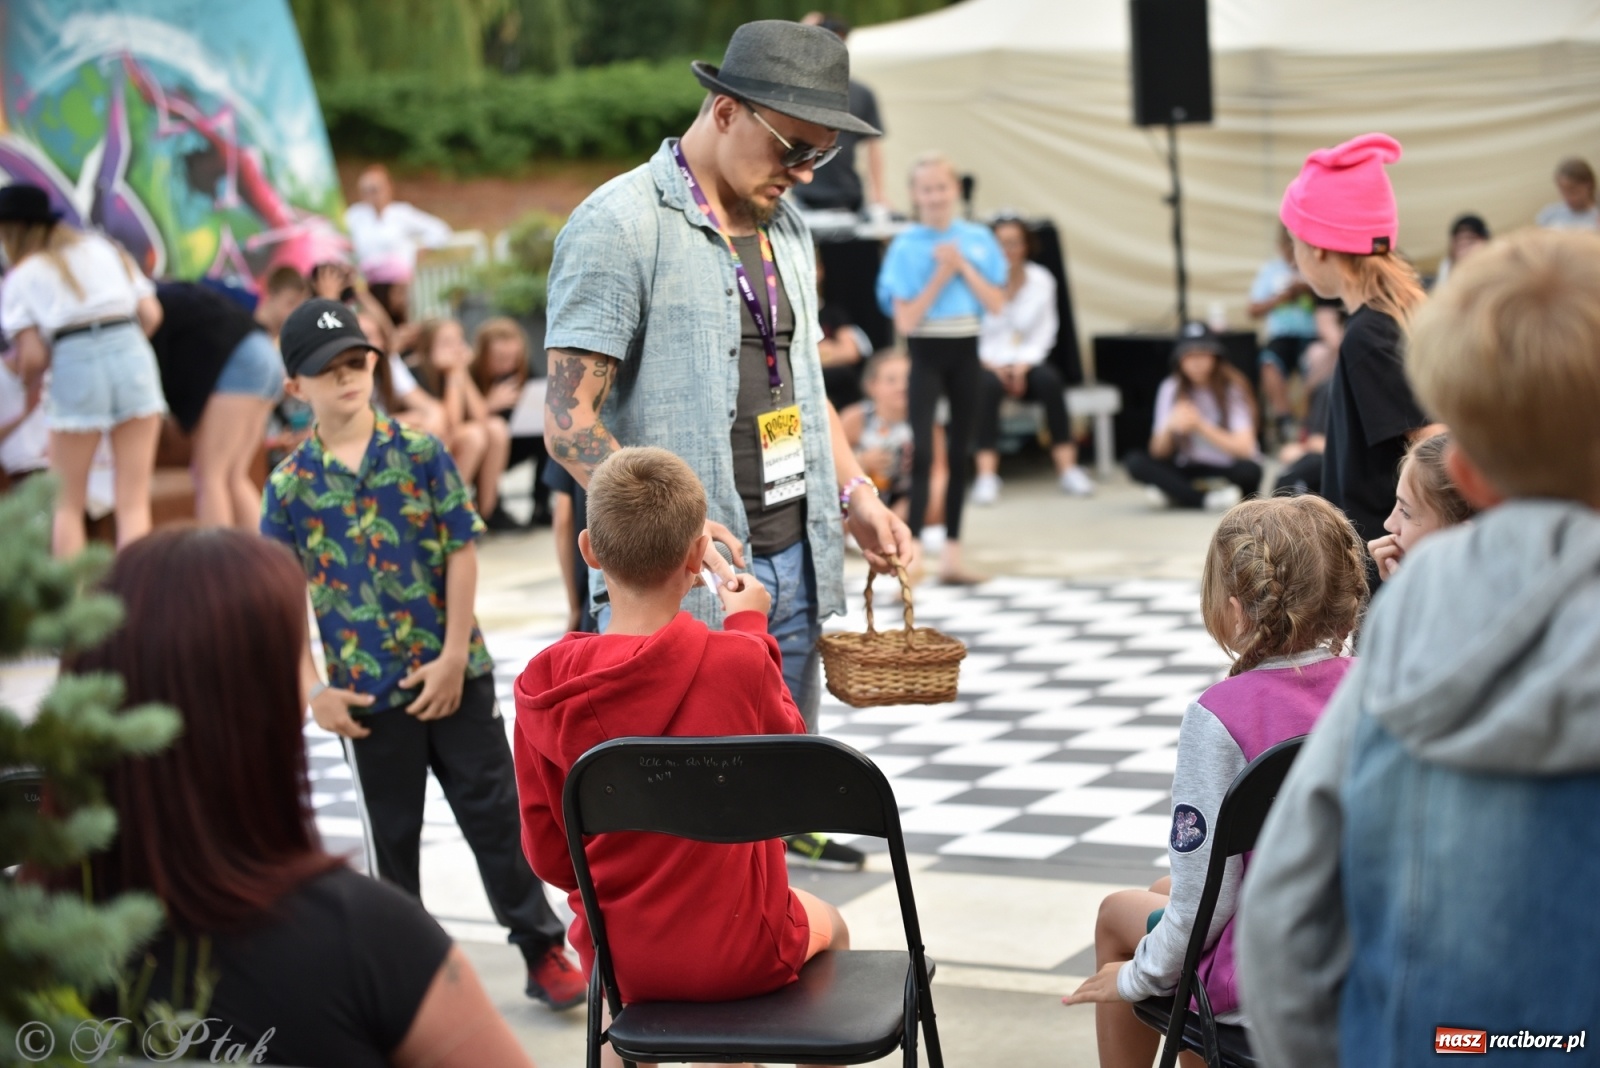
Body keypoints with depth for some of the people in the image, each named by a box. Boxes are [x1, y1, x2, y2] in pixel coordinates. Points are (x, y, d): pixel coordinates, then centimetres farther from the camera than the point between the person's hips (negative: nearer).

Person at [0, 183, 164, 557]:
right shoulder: (104, 248, 21)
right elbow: (151, 315, 13)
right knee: (134, 501, 6)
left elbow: (32, 358, 3)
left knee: (67, 504, 11)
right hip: (133, 356, 3)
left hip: (75, 365, -3)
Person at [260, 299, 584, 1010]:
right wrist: (313, 691, -6)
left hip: (455, 675, 0)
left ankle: (544, 952, 16)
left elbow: (461, 553, -4)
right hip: (367, 691, 0)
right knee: (392, 835, 11)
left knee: (496, 815, 5)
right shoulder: (289, 486, -2)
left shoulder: (422, 453, -2)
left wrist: (454, 659, -10)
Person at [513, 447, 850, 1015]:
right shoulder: (739, 660, -21)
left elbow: (546, 850, -3)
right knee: (829, 927, 31)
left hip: (618, 959, 3)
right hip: (740, 951, -2)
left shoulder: (542, 685, -14)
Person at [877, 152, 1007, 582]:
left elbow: (996, 305, -2)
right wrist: (940, 275, -16)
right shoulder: (906, 246, -7)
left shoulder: (978, 239, 3)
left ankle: (951, 554, 16)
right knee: (923, 453, -13)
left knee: (960, 453, 9)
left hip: (965, 352, 4)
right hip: (926, 354, -4)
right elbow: (905, 320, -12)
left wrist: (963, 267, -10)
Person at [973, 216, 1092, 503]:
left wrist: (1022, 365, -11)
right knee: (988, 384, -36)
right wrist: (993, 365, -16)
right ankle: (986, 474, -40)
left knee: (1049, 379, -30)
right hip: (988, 363, -2)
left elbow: (1044, 330, 3)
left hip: (1027, 362, 2)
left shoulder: (1041, 280, 5)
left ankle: (1067, 467, -29)